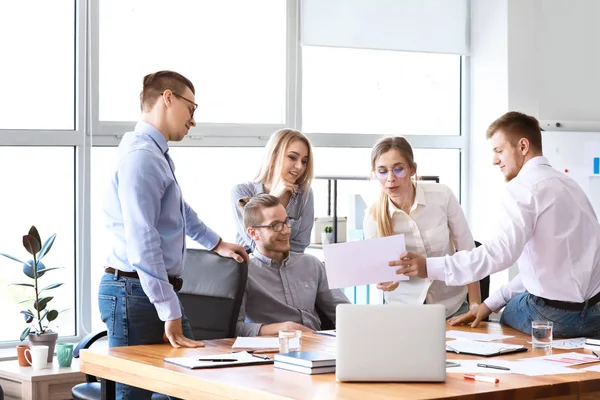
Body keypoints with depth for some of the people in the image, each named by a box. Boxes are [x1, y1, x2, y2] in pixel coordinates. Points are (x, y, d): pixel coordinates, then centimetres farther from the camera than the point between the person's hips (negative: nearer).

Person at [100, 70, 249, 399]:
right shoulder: (141, 156, -16)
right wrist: (170, 312, -24)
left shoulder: (157, 155, 14)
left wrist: (216, 244, 49)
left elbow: (180, 211, 35)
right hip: (135, 292, -10)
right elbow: (142, 241, -23)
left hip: (157, 290, 10)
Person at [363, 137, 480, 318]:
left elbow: (467, 252, -3)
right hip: (403, 309, 1)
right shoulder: (373, 216, -7)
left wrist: (475, 304, -6)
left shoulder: (442, 196, -10)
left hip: (452, 305, -1)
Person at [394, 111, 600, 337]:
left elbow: (500, 253, -26)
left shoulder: (523, 186, -12)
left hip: (556, 316, -7)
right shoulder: (565, 184, 15)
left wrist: (430, 267, -23)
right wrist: (492, 303, 15)